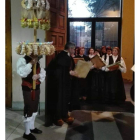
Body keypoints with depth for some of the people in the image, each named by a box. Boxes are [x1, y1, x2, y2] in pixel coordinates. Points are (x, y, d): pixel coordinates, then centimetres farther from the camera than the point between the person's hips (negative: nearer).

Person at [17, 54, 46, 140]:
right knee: (28, 110, -1)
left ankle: (32, 127, 37)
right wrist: (31, 63, -31)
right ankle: (27, 133, 12)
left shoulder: (37, 61, 7)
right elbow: (21, 73, -29)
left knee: (34, 109, 19)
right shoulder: (23, 60, -14)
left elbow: (43, 72, 7)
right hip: (28, 89, -7)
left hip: (36, 88, 7)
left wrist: (38, 75, -14)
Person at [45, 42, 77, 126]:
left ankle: (64, 115, 28)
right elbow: (58, 69, -24)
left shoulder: (68, 56, 8)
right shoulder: (61, 56, -19)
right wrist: (69, 72, -20)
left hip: (66, 81, 9)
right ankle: (57, 118, 14)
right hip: (59, 81, -9)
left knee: (66, 98, 15)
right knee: (59, 99, 1)